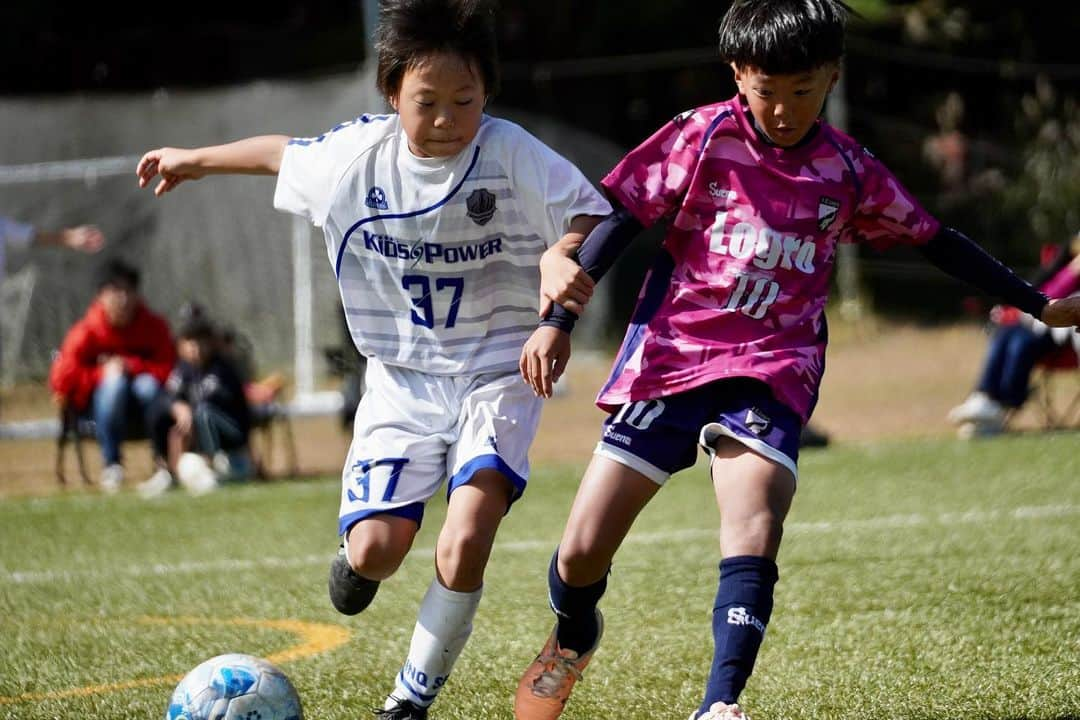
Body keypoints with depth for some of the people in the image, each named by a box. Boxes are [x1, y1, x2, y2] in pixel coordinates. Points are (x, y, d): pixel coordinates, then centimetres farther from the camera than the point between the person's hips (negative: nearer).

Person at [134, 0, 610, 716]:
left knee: (464, 547, -21)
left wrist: (569, 256, -39)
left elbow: (592, 216, -15)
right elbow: (284, 153, 14)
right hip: (402, 380, 3)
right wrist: (194, 160, 29)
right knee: (376, 550, -10)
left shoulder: (511, 155, -17)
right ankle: (359, 562, 31)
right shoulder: (355, 155, -7)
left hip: (496, 375, -2)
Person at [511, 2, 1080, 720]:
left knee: (756, 528, -28)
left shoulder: (849, 171, 6)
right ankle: (573, 637, 34)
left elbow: (936, 241, 17)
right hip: (668, 358, 0)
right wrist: (558, 320, -6)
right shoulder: (704, 137, 0)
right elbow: (620, 222, 2)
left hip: (769, 372, 1)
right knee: (580, 559, 0)